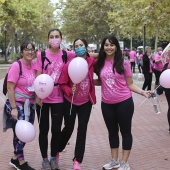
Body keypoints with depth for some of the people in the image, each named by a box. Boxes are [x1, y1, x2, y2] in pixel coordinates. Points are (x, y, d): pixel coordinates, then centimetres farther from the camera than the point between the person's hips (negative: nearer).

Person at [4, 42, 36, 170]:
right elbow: (10, 88, -14)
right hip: (17, 103, -6)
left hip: (30, 104, 6)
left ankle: (15, 159, 28)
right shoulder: (16, 66, -13)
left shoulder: (34, 65, 3)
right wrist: (14, 108, -17)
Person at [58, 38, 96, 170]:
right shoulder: (69, 65, -16)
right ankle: (57, 151, 36)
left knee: (82, 130, 3)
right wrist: (70, 90, -28)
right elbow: (62, 84, -12)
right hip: (70, 101, -2)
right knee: (68, 128, 9)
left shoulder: (92, 62, -10)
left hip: (86, 102, 2)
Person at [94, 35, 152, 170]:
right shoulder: (100, 63, 1)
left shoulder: (123, 63, -7)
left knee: (125, 131, 6)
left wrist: (142, 92, -17)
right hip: (107, 104, 4)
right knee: (112, 132, 16)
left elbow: (130, 84, -3)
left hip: (124, 103, -4)